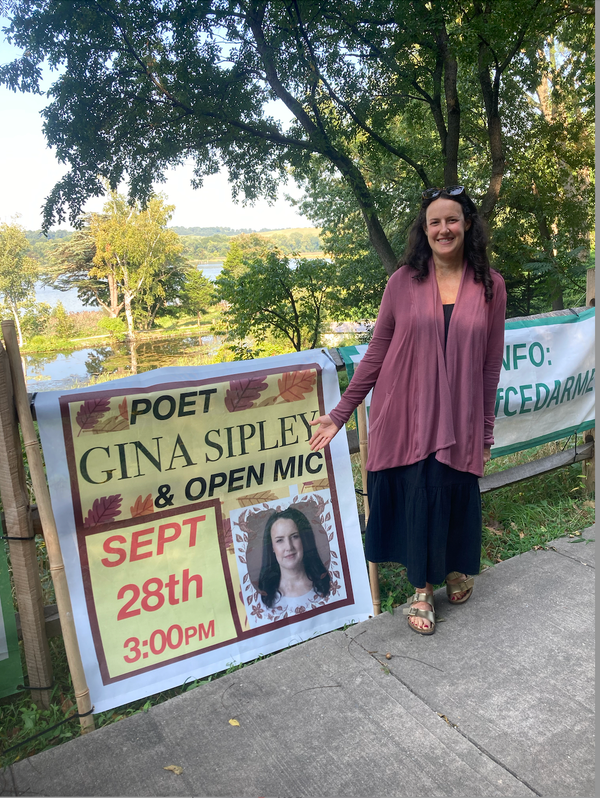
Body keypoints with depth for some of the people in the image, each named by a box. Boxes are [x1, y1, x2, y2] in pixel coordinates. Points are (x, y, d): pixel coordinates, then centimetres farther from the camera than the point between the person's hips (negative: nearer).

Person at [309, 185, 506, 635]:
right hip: (408, 416, -1)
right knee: (419, 494, 2)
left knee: (457, 494, 8)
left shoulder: (490, 286, 2)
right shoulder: (404, 281, 0)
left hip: (460, 419, 1)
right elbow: (377, 351, 1)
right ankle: (422, 589, 26)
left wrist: (486, 432, 7)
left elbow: (491, 363, 5)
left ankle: (456, 568, 41)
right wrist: (341, 413, -1)